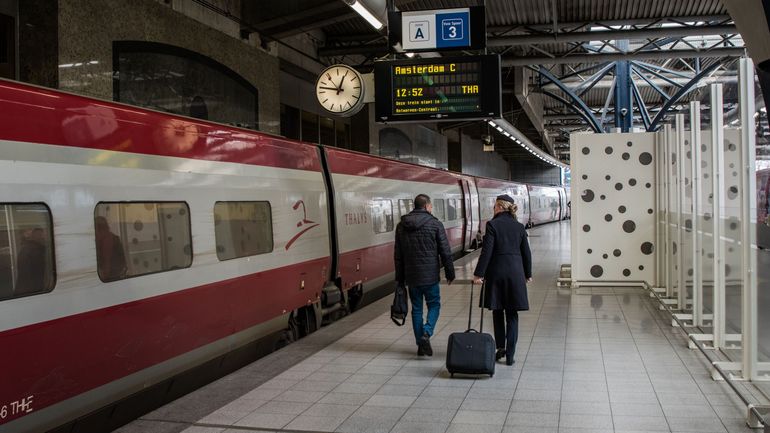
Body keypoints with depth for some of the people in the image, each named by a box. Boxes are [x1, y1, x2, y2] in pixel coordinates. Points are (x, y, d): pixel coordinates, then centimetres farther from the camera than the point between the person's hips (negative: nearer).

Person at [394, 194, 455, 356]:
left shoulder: (401, 226, 6)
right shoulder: (435, 224, -6)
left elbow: (398, 255, 9)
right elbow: (445, 252, -5)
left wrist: (400, 278, 15)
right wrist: (449, 273, 4)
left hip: (411, 276, 4)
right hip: (430, 275, -3)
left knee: (416, 309, 12)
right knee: (434, 305, 11)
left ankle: (420, 345, 14)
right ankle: (426, 334, -11)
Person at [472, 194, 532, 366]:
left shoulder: (492, 225, -7)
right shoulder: (519, 226, 5)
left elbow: (486, 251, -12)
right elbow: (526, 253, 9)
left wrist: (479, 274, -8)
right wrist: (528, 274, 20)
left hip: (496, 272, -3)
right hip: (515, 273, 3)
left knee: (497, 312, 14)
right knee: (512, 315, 6)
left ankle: (500, 347, 12)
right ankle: (510, 354, 5)